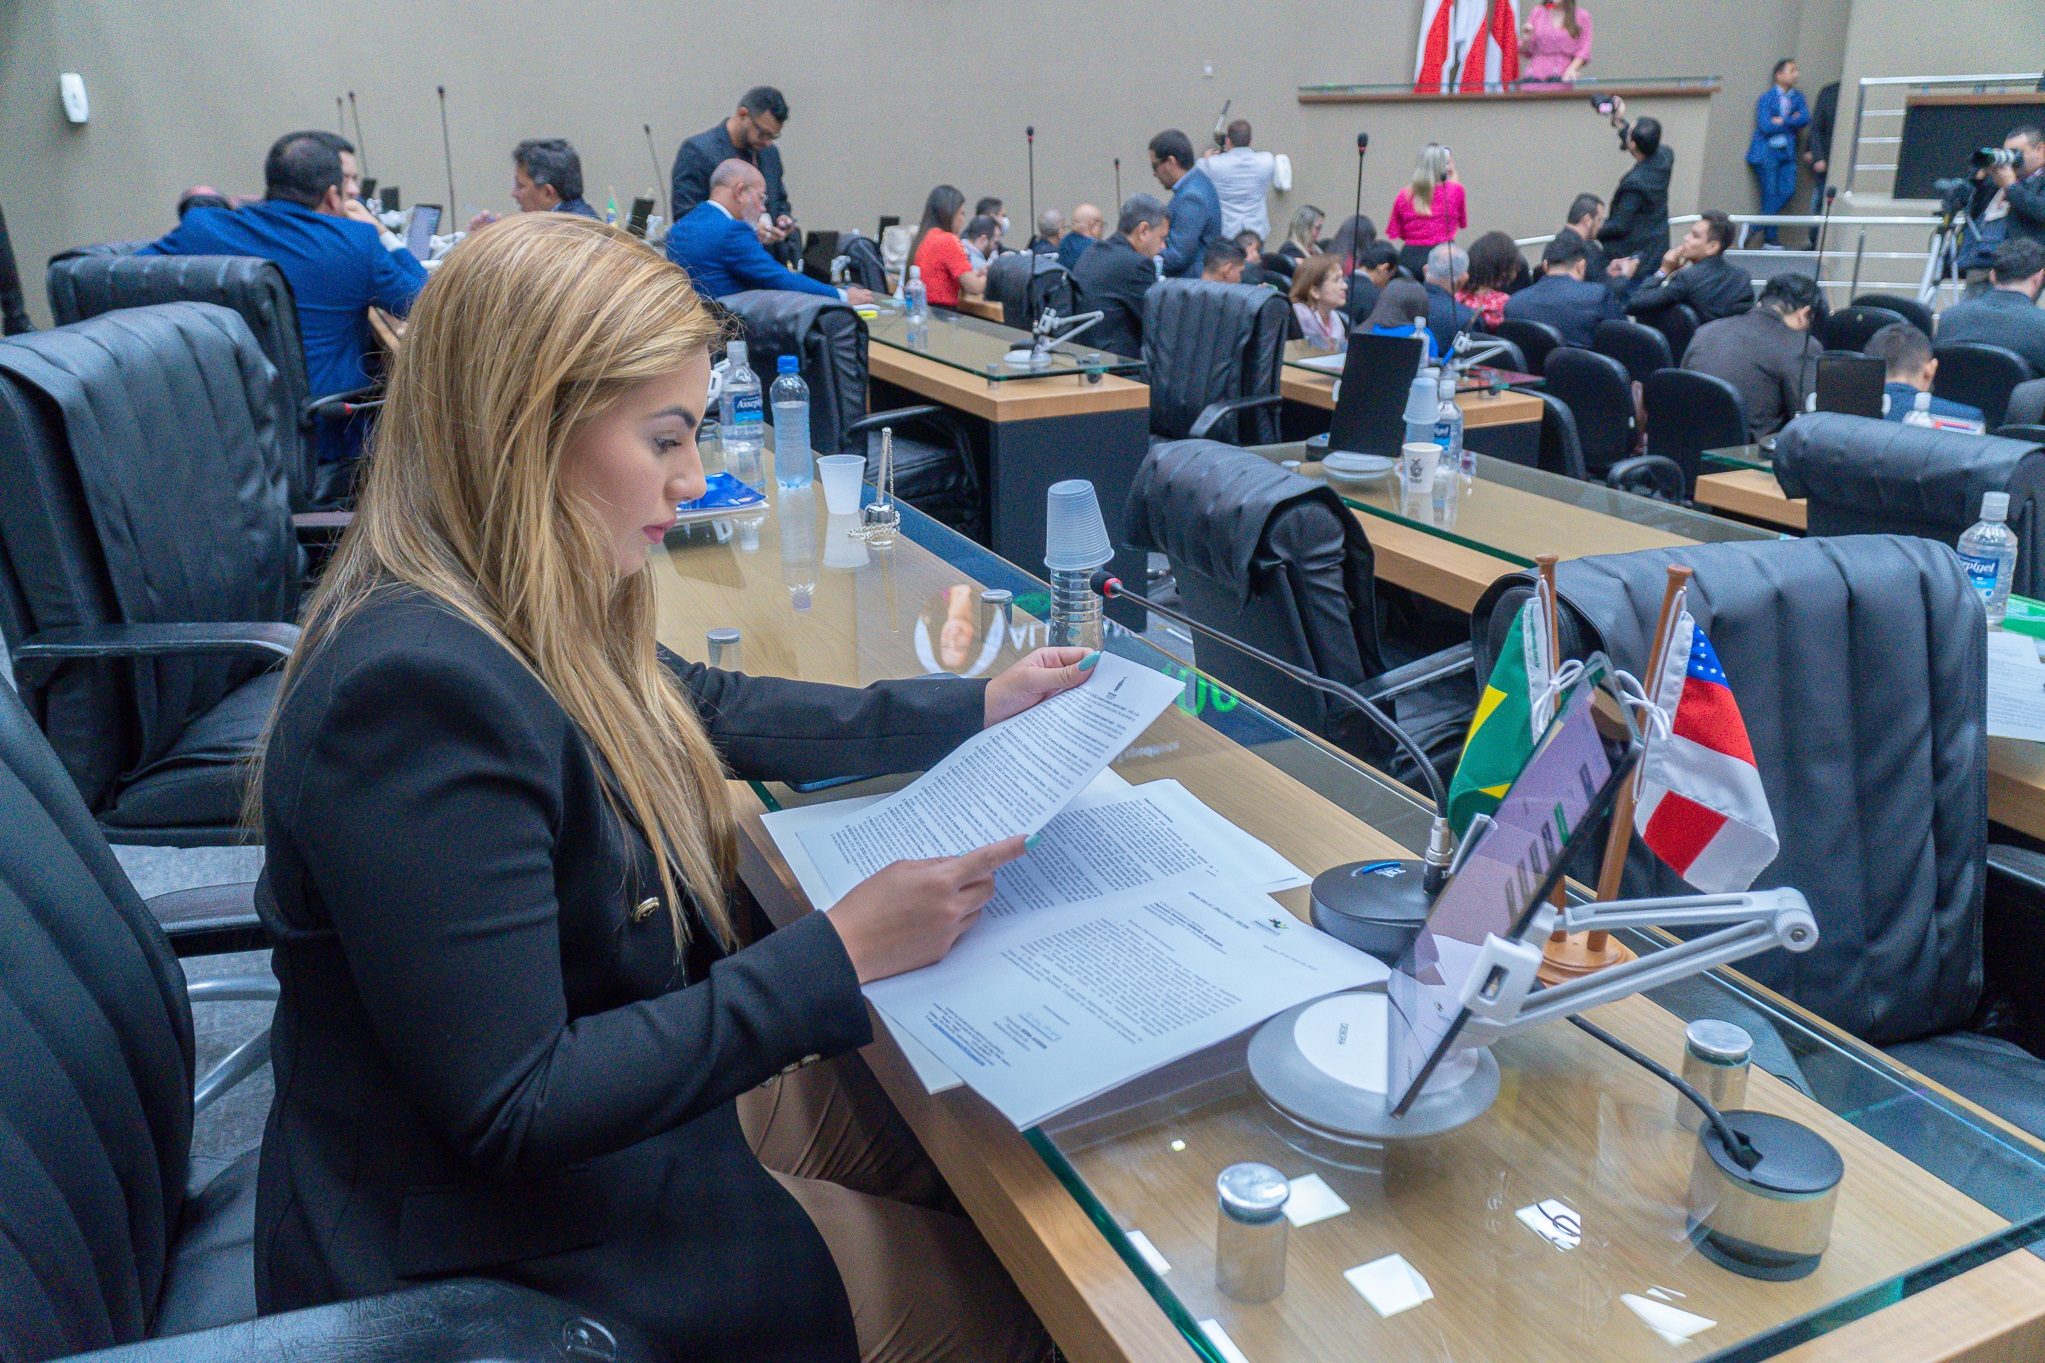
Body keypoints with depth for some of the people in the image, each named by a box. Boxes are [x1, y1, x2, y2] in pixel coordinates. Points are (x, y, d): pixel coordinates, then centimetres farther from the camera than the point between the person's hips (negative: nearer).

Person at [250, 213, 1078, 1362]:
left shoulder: (535, 611, -3)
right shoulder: (415, 688, -32)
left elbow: (710, 712, 16)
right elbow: (511, 1114, -29)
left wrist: (974, 711, 12)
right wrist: (841, 955, -28)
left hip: (637, 1093, 8)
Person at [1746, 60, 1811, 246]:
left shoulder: (1797, 96, 11)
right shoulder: (1766, 98, -4)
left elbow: (1806, 119, -2)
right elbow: (1766, 127, -15)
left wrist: (1782, 121, -12)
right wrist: (1792, 122, -6)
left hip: (1786, 152, 5)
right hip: (1766, 152, -5)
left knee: (1788, 192, -5)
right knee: (1770, 193, -5)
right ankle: (1770, 237, 7)